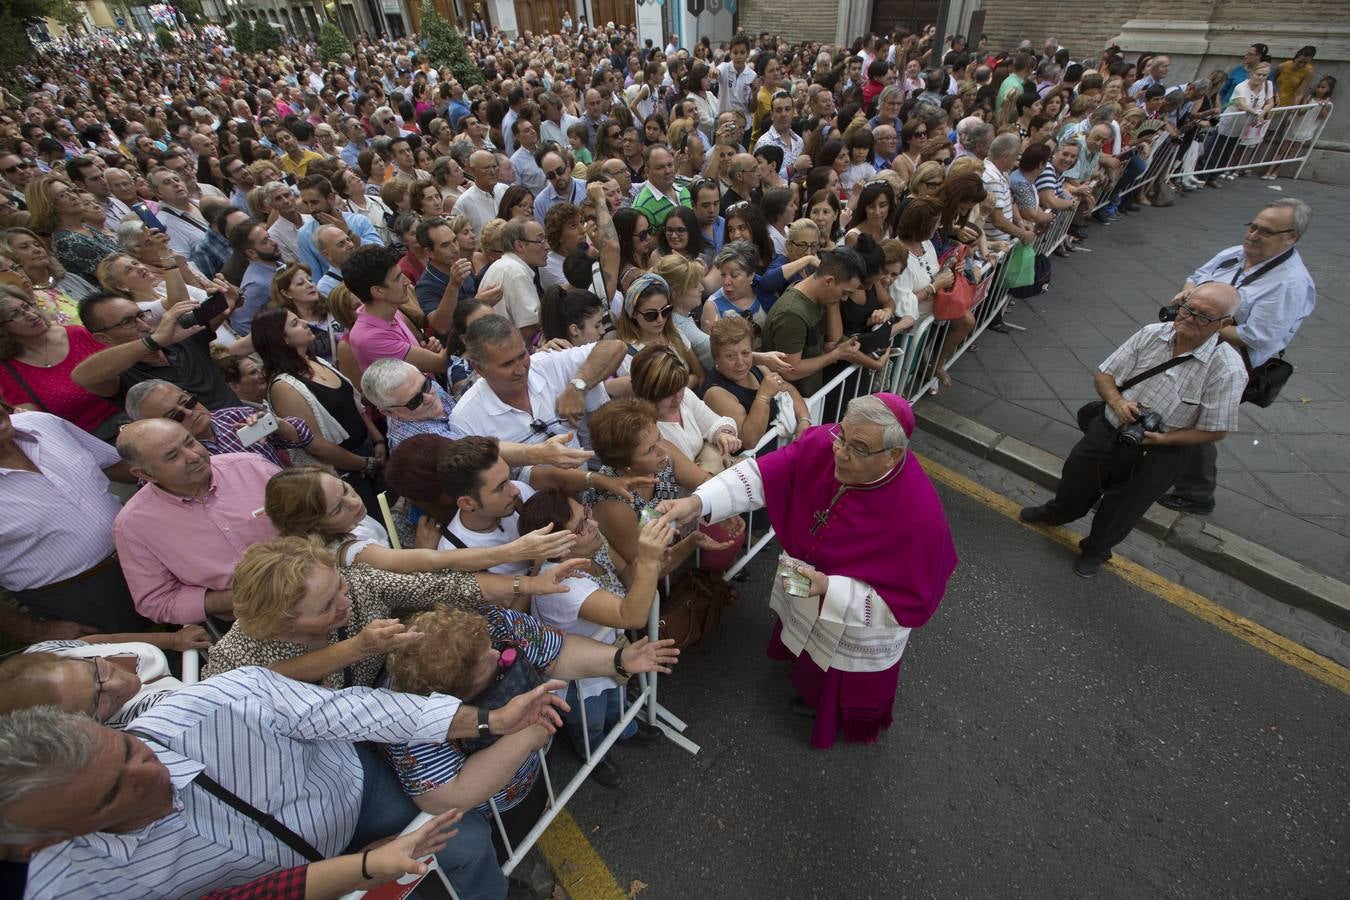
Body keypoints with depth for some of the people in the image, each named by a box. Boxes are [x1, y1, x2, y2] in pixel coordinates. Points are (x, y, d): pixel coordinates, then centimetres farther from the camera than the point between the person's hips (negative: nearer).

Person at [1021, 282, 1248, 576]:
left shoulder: (1227, 369, -21)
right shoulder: (1152, 334, -13)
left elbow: (1215, 430, -14)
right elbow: (1103, 375, -6)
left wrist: (1162, 438, -26)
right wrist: (1117, 401, -25)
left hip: (1158, 455, -3)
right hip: (1108, 430, 3)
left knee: (1121, 510, 18)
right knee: (1076, 476, 24)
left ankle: (1095, 550, 48)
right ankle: (1056, 514, 58)